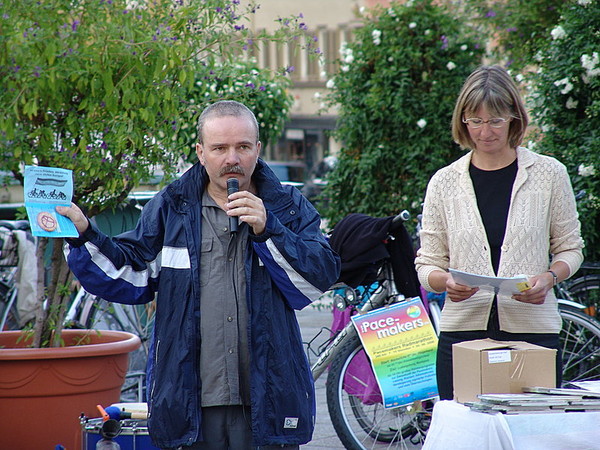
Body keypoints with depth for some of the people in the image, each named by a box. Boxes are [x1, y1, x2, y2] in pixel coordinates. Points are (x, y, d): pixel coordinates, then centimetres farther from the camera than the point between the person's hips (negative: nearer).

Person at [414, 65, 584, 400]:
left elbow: (570, 248, 11)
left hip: (533, 330, -1)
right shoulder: (444, 182, 8)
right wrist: (447, 282, -12)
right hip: (463, 331, 1)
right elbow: (427, 263, 10)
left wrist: (549, 278, -9)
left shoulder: (549, 174, 5)